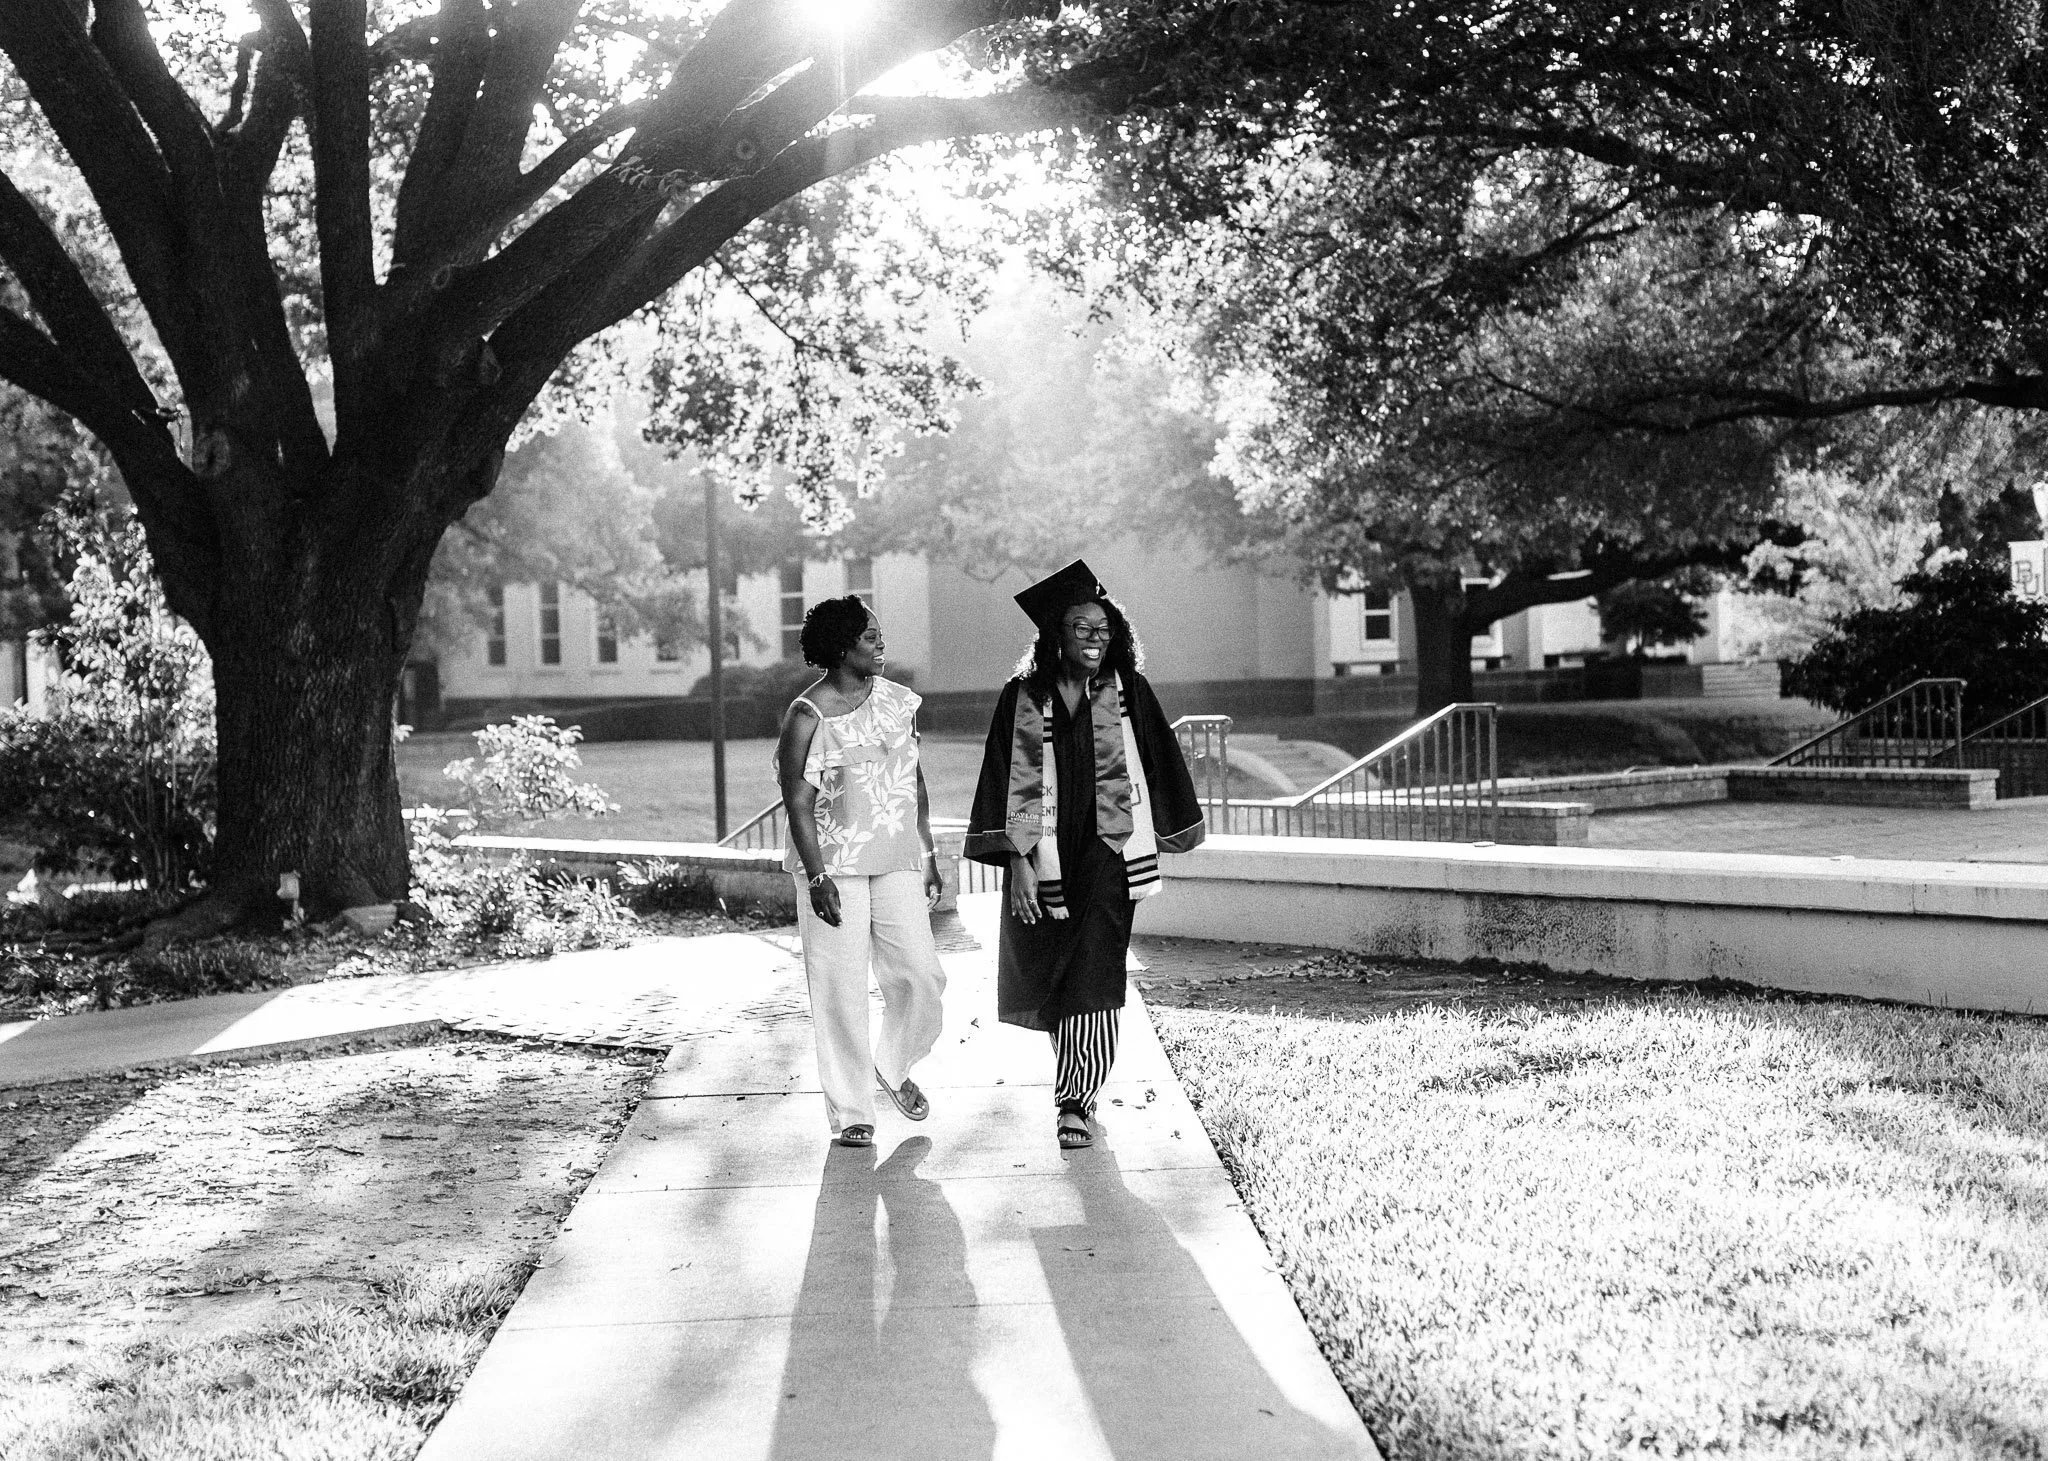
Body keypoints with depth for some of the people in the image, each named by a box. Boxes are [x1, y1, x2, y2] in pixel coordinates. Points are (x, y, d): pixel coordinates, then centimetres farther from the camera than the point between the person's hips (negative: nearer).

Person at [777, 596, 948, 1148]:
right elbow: (798, 803, -10)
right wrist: (818, 877, -16)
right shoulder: (806, 717, -10)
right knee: (841, 990, 0)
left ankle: (894, 1067, 28)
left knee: (921, 977, 0)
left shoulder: (898, 701, 7)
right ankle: (850, 1112, 11)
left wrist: (928, 855, 13)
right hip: (834, 867, -5)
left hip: (896, 863, 5)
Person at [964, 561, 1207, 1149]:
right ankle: (1077, 1089, 37)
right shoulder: (1022, 698, -2)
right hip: (1043, 852, 1)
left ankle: (1078, 1100, -8)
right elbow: (1008, 782, -5)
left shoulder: (1128, 692, -1)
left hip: (1108, 848, -1)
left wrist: (1170, 834, 12)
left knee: (1093, 974, -13)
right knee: (1051, 970, 13)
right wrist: (1016, 862, -13)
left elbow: (1160, 763, 8)